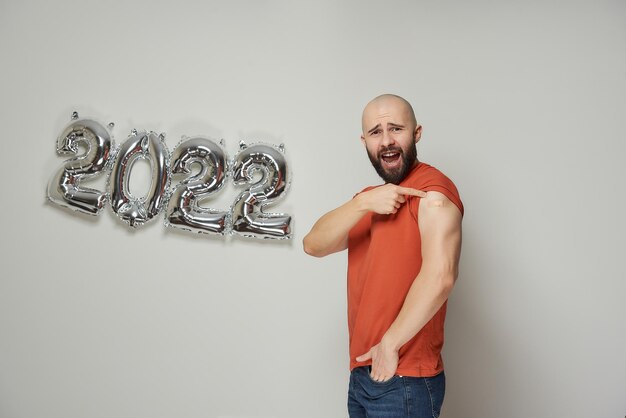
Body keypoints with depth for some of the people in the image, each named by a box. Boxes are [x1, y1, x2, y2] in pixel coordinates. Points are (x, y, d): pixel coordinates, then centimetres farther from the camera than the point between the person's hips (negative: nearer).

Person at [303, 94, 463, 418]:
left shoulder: (431, 188, -13)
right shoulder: (370, 198, 12)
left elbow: (440, 275, -28)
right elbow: (313, 245, -1)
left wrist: (390, 344, -19)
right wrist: (363, 203, -17)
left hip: (404, 382, -7)